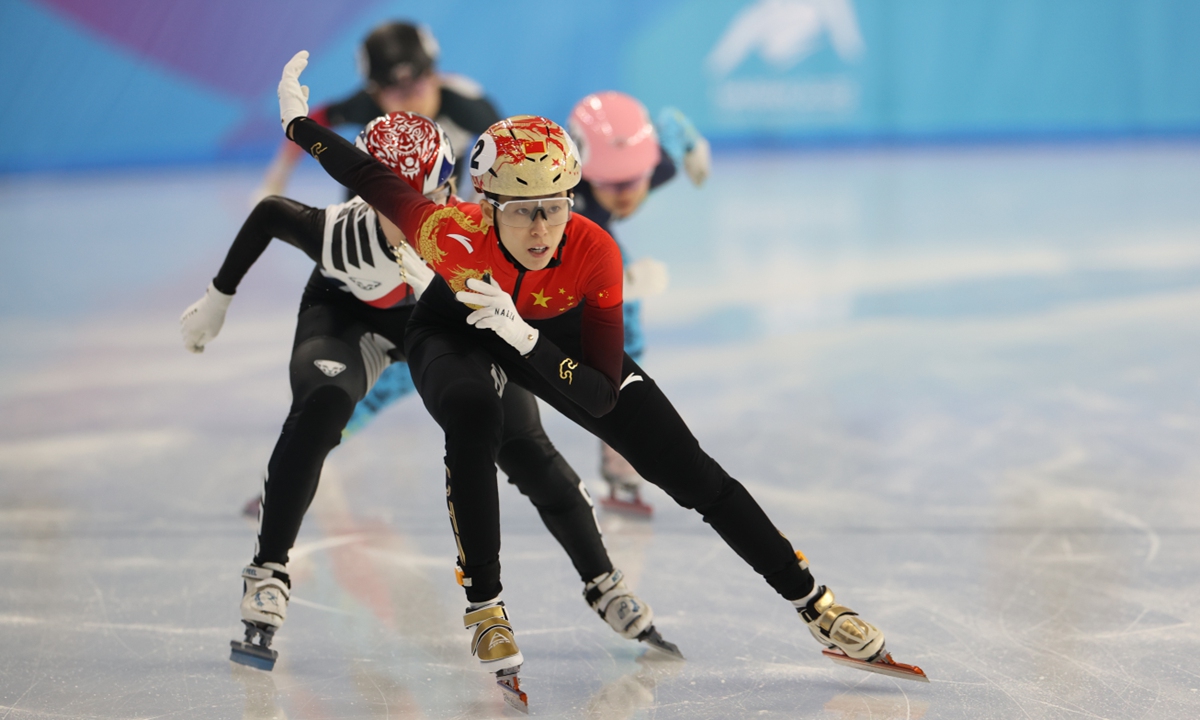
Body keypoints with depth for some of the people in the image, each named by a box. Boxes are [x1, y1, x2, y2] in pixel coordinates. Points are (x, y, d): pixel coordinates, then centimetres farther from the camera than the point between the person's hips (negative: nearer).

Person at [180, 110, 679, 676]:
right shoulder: (343, 235, -38)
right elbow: (268, 215, -19)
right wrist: (217, 299, -8)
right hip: (348, 315, -2)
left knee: (524, 447, -5)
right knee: (318, 411, -31)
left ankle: (605, 586, 12)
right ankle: (266, 578, -19)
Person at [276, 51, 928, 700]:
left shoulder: (594, 253, -36)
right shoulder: (451, 234, -39)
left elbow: (601, 395, -34)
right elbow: (371, 177, -20)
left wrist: (523, 337, -48)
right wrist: (299, 122, -16)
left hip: (551, 331, 2)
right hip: (454, 326, -1)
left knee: (688, 471, -4)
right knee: (473, 416, -39)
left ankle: (818, 608, 9)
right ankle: (483, 606, -19)